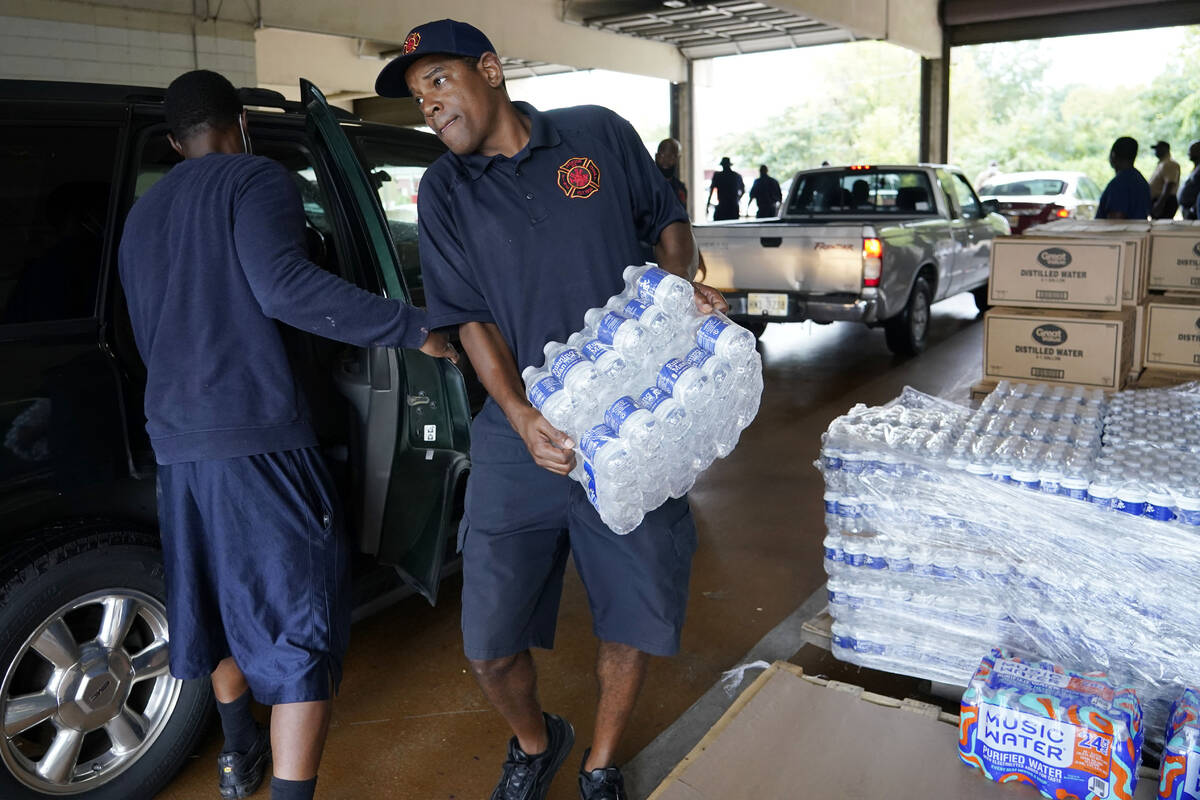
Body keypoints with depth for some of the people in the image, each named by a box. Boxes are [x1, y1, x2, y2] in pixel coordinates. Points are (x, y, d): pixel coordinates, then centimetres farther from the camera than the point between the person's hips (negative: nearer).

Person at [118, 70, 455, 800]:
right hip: (258, 438, -8)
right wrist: (415, 328, -20)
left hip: (176, 443, 8)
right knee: (302, 624, -3)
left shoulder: (142, 216, 19)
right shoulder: (256, 180, -4)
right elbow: (283, 286, -23)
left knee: (220, 599, 24)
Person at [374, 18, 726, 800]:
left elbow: (667, 218, 17)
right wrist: (520, 416, -17)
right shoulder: (444, 192, 5)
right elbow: (472, 319, -1)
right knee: (491, 643, 3)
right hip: (523, 434, 1)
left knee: (640, 621, 8)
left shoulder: (600, 134, 4)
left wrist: (683, 281, -5)